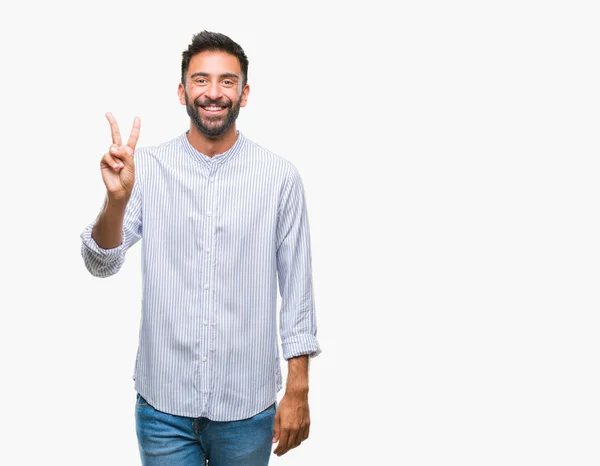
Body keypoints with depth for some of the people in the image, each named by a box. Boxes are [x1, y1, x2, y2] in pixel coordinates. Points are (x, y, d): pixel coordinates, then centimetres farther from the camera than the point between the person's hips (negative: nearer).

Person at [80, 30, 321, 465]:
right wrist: (117, 198, -28)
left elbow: (296, 286, -2)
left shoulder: (280, 176, -6)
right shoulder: (146, 167, -3)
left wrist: (298, 390, -2)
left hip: (248, 405, 0)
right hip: (163, 401, 0)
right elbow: (101, 264, -9)